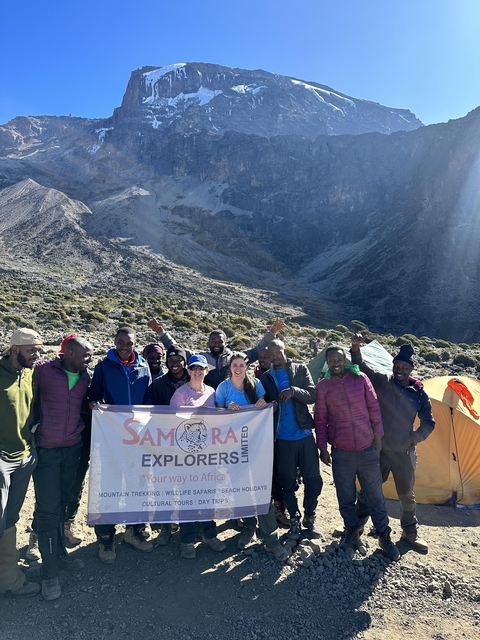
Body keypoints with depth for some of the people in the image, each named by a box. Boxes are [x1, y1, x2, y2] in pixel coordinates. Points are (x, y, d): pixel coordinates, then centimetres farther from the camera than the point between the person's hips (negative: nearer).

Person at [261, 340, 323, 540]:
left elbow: (313, 395, -5)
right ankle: (294, 519, 26)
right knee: (288, 482, 8)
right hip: (282, 438, 1)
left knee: (313, 479, 4)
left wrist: (294, 391, -23)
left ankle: (309, 518, 24)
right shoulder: (265, 378, 6)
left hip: (305, 434, 0)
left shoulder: (301, 369, 3)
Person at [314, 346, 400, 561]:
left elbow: (374, 408, 2)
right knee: (346, 497, 11)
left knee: (375, 495, 10)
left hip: (367, 448, 0)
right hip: (341, 452, 0)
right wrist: (323, 447, -1)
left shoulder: (361, 379, -4)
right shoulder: (323, 386, -4)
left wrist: (378, 436, 1)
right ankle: (352, 531, 33)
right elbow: (320, 420, 0)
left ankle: (384, 535, 28)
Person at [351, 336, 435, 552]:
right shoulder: (382, 381, -7)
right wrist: (356, 347, -32)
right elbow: (361, 366, -15)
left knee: (407, 494, 15)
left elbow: (429, 423, 5)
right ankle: (357, 523, 34)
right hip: (378, 449, -1)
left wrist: (414, 439, -6)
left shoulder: (419, 393, -4)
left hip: (404, 452, 1)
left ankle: (410, 531, 37)